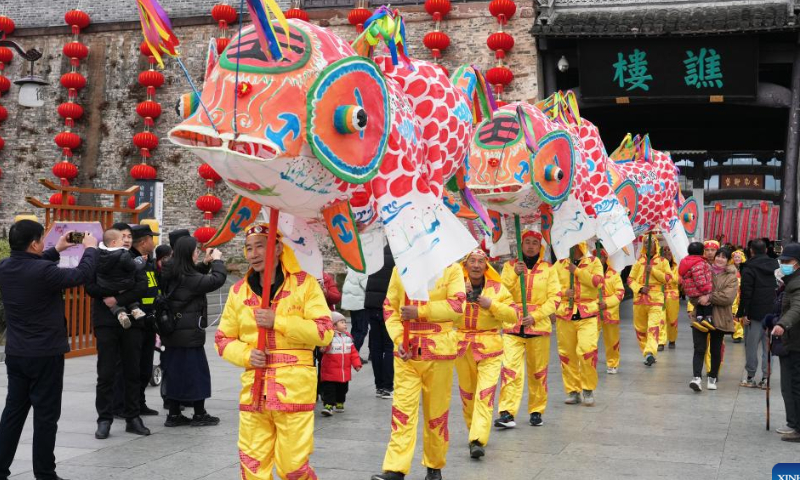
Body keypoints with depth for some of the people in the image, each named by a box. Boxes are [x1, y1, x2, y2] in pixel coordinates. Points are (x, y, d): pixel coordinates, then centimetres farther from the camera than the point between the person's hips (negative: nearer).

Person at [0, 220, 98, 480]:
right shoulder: (43, 271, -22)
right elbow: (82, 275, -12)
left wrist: (57, 250, 23)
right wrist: (91, 248, 3)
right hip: (45, 354, -7)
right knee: (46, 415, 3)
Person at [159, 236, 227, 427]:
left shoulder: (170, 275, 5)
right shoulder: (190, 278, -19)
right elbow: (217, 279, -16)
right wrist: (217, 260, -2)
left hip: (172, 333, 8)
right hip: (189, 334, -8)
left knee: (175, 372, 13)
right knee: (196, 372, 3)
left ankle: (174, 414, 18)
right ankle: (199, 415, 12)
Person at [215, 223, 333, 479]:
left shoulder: (304, 283, -2)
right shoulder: (238, 290, 9)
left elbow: (324, 332, -7)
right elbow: (223, 339, 15)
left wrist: (277, 321, -15)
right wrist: (246, 355, -6)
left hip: (294, 387, -3)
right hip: (254, 387, 4)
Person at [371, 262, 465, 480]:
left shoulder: (452, 269, -2)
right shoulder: (400, 268, 5)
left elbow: (458, 305, -12)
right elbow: (390, 307, 5)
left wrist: (420, 311, -21)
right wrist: (399, 339, -9)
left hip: (439, 350, -1)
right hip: (406, 350, 1)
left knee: (437, 409, 9)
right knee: (402, 407, -6)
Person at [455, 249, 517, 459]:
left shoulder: (497, 288, 1)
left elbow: (513, 316, -4)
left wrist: (492, 304, -16)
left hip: (489, 347, -2)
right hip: (462, 346, 2)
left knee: (485, 394, -13)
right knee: (467, 393, 12)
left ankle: (478, 441, -18)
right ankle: (473, 430, 32)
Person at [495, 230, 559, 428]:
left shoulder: (548, 269, 6)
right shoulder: (510, 266, 8)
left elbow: (554, 298, 0)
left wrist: (535, 316, -12)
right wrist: (514, 274, -15)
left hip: (539, 325, 1)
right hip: (513, 325, -1)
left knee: (538, 371, 7)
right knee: (510, 369, -12)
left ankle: (536, 411, 21)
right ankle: (507, 413, -14)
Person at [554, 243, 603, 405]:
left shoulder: (594, 262, 8)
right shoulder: (559, 264, 13)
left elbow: (598, 282, -8)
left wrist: (577, 271, -9)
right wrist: (563, 291, -9)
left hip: (587, 314, -3)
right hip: (565, 314, 3)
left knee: (587, 350, -17)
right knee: (567, 354, 2)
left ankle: (588, 389, 0)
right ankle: (572, 391, 13)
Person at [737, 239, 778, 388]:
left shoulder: (749, 268, -9)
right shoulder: (775, 266, 9)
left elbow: (746, 293, -14)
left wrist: (742, 313, -10)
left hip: (755, 313, -5)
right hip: (772, 313, 5)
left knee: (751, 345, 2)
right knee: (768, 345, 7)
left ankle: (751, 377, 6)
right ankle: (766, 378, 7)